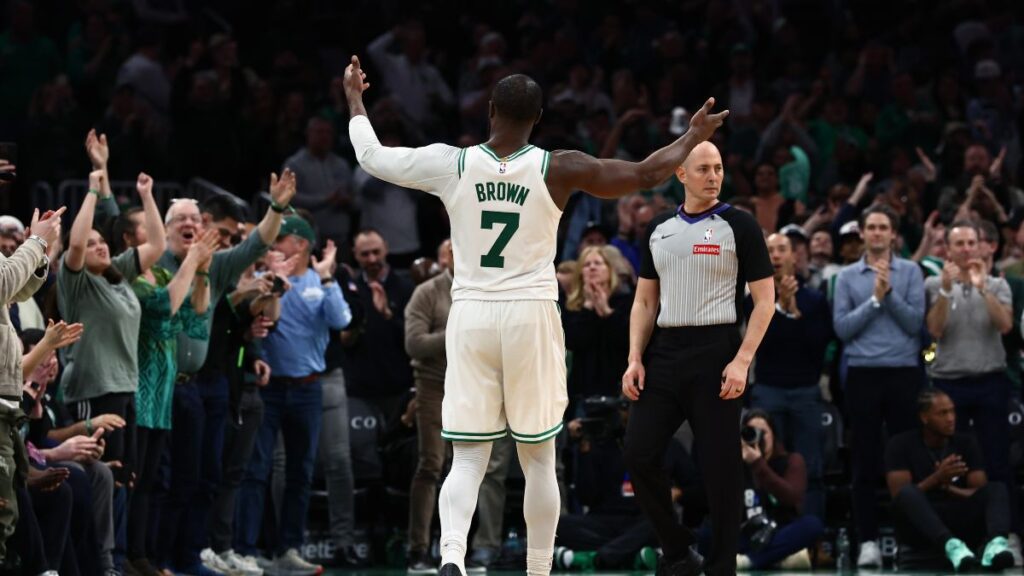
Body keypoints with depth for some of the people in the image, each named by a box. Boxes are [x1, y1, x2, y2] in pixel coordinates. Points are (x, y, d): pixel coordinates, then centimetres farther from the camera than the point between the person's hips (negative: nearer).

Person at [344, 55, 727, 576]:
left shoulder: (450, 164, -3)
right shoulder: (558, 170, -5)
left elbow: (371, 157, 10)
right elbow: (647, 174, 2)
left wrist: (354, 98, 27)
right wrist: (693, 139, 20)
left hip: (470, 317, 1)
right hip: (532, 317, -1)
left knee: (468, 460, 1)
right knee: (539, 460, 11)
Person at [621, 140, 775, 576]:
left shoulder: (738, 226, -1)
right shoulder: (659, 229, 13)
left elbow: (765, 300, -4)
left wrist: (742, 361, -13)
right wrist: (635, 358, 3)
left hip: (715, 354, -5)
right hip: (664, 352, 5)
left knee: (718, 467, -2)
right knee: (639, 454, -3)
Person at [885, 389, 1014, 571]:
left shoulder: (966, 443, 10)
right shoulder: (901, 445, 1)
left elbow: (979, 492, 2)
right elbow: (899, 495, -10)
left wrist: (947, 487, -16)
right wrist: (937, 478, -23)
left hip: (960, 525, 3)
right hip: (919, 528, -3)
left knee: (997, 489, -21)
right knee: (908, 493, -34)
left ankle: (995, 543, -55)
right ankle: (951, 546, -61)